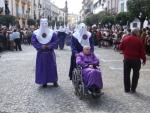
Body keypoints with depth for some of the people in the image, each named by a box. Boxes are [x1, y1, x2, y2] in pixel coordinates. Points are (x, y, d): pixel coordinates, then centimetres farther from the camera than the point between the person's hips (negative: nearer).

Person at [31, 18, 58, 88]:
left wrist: (49, 46, -18)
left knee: (52, 66, 3)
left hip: (50, 53, 0)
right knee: (42, 67, 2)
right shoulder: (36, 33, 0)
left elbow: (56, 41, -2)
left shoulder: (52, 33, 0)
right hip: (41, 53, 0)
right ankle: (44, 82, 13)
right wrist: (41, 46, -18)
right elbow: (33, 42, -4)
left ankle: (54, 81, 15)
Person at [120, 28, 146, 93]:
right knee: (135, 74, 11)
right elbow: (142, 51, -10)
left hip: (127, 59, 4)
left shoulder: (125, 39, -1)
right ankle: (133, 89, 13)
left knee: (126, 74, 12)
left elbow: (121, 47, 9)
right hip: (136, 59, -3)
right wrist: (144, 59, 0)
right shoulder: (139, 40, -12)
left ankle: (127, 89, 18)